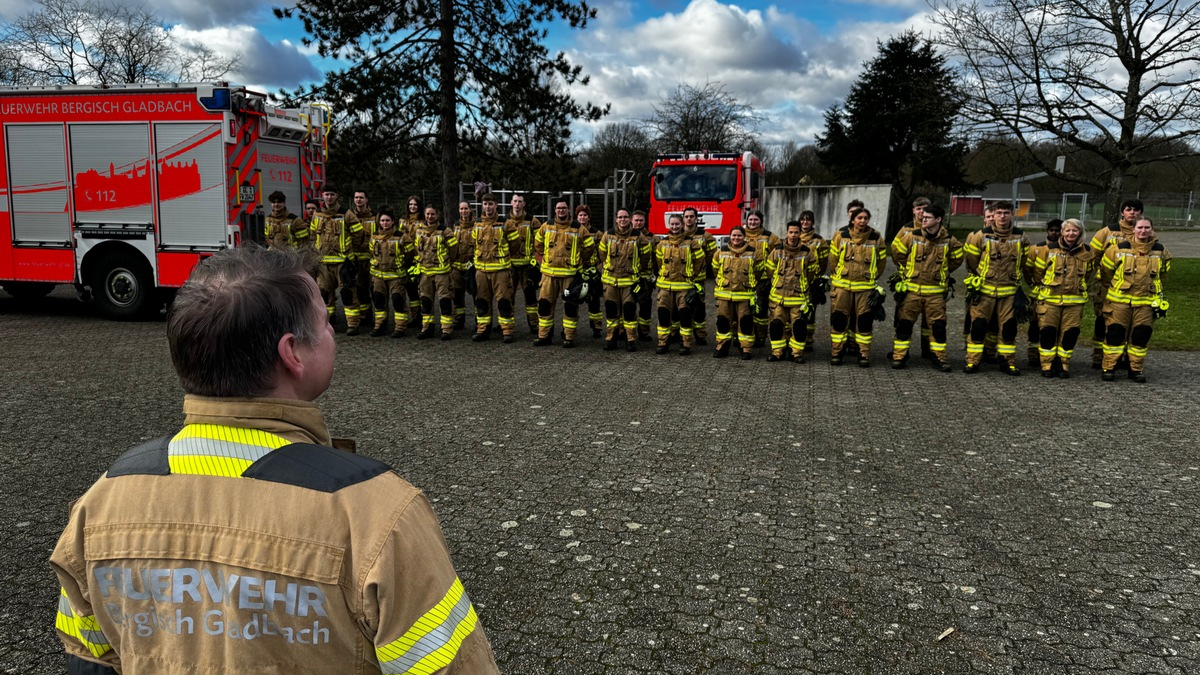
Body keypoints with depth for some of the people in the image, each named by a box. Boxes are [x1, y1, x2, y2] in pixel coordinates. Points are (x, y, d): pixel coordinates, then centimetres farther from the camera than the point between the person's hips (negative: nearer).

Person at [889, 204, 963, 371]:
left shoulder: (948, 240, 0)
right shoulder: (912, 236, -5)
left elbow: (957, 258, 18)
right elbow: (897, 252, 10)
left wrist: (943, 271, 15)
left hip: (936, 291, 1)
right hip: (911, 289, -1)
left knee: (938, 325, 3)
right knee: (904, 324, 2)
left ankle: (939, 357, 13)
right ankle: (899, 356, 11)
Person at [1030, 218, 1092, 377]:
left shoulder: (1087, 252, 6)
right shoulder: (1048, 249, -1)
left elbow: (1087, 274, 21)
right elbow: (1038, 272, 9)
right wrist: (1042, 288, 14)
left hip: (1074, 300, 2)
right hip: (1050, 298, -2)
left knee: (1070, 333, 2)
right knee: (1047, 331, -2)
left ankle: (1063, 364, 14)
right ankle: (1047, 365, 8)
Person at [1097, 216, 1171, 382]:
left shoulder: (1161, 252, 5)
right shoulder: (1119, 249, -3)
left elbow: (1162, 275, 21)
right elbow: (1105, 271, 10)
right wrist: (1113, 288, 18)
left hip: (1146, 302, 2)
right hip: (1119, 300, -2)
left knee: (1141, 336, 5)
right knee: (1115, 333, 0)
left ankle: (1137, 369, 17)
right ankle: (1108, 368, 8)